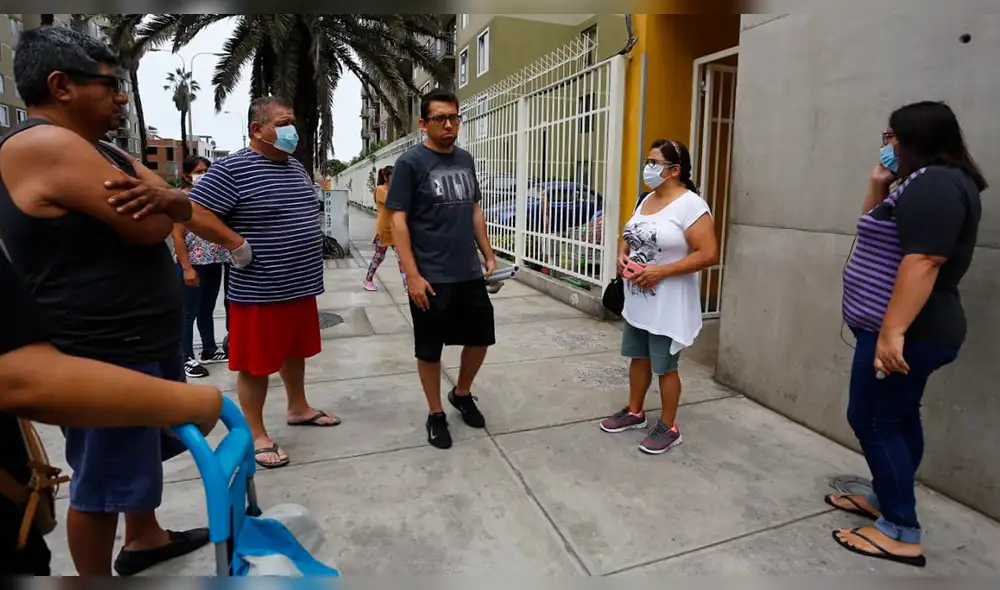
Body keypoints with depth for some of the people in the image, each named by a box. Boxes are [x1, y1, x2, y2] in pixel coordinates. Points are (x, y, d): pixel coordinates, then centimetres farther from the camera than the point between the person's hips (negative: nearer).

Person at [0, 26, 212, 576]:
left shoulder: (103, 151, 13)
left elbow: (183, 207, 6)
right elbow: (150, 226, -26)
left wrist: (161, 194, -17)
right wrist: (159, 205, -3)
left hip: (143, 338, 10)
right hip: (101, 352, -10)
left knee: (145, 447, 25)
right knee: (101, 481, 5)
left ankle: (145, 538, 46)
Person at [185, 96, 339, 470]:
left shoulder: (295, 167, 12)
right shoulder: (232, 168, -14)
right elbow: (193, 214, -19)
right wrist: (238, 245, -19)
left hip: (302, 285, 8)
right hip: (260, 292, -8)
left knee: (295, 351, 21)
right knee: (256, 363, 4)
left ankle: (298, 408, 38)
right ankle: (256, 435, 18)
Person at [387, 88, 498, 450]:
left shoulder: (466, 160, 10)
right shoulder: (410, 163, -8)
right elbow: (398, 221, -11)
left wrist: (489, 256, 12)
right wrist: (412, 275, -16)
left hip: (470, 274, 6)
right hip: (431, 279, -6)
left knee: (481, 337, 14)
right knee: (430, 349, 7)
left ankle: (462, 394, 38)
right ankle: (436, 414, 26)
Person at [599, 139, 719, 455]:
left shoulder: (690, 205, -17)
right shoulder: (646, 199, 10)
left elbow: (709, 254, -22)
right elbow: (628, 235, 21)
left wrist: (660, 271, -24)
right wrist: (622, 255, -1)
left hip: (668, 303, -8)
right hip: (637, 299, 8)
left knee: (664, 366, 4)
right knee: (638, 357, 18)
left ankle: (668, 427, 21)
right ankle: (634, 412, 35)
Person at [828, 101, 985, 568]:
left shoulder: (935, 184, -18)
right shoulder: (924, 184, 15)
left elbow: (923, 262, -28)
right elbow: (879, 233, 24)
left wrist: (891, 333, -31)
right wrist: (878, 185, 13)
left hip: (905, 333, -11)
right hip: (914, 330, 11)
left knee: (872, 421, -5)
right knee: (897, 418, 17)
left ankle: (903, 533, 5)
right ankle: (886, 499, 31)